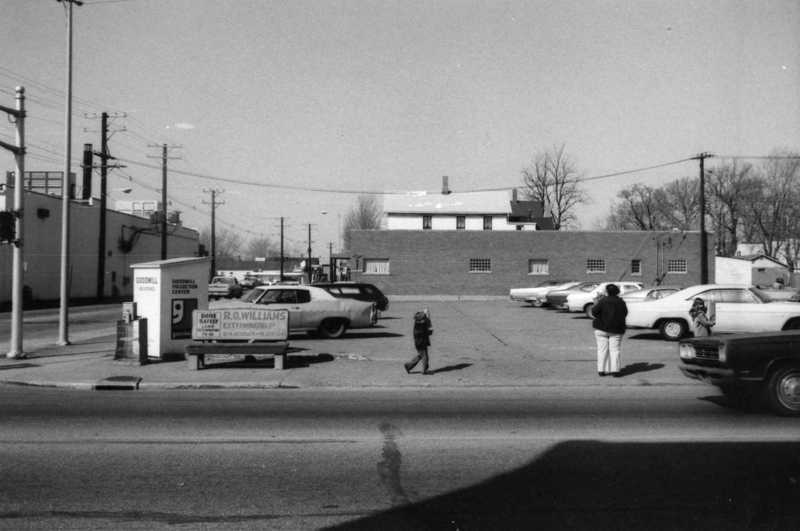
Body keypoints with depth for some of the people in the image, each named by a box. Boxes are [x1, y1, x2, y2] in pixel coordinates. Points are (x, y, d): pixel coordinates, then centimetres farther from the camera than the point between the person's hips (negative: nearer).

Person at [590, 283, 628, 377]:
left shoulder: (602, 301, -9)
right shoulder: (621, 302, 0)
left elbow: (594, 311, -15)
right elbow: (625, 313, 9)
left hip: (601, 328, -1)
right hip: (616, 330, 1)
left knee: (602, 349, 4)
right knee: (614, 350, 4)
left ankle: (601, 370, 4)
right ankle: (614, 370, -1)